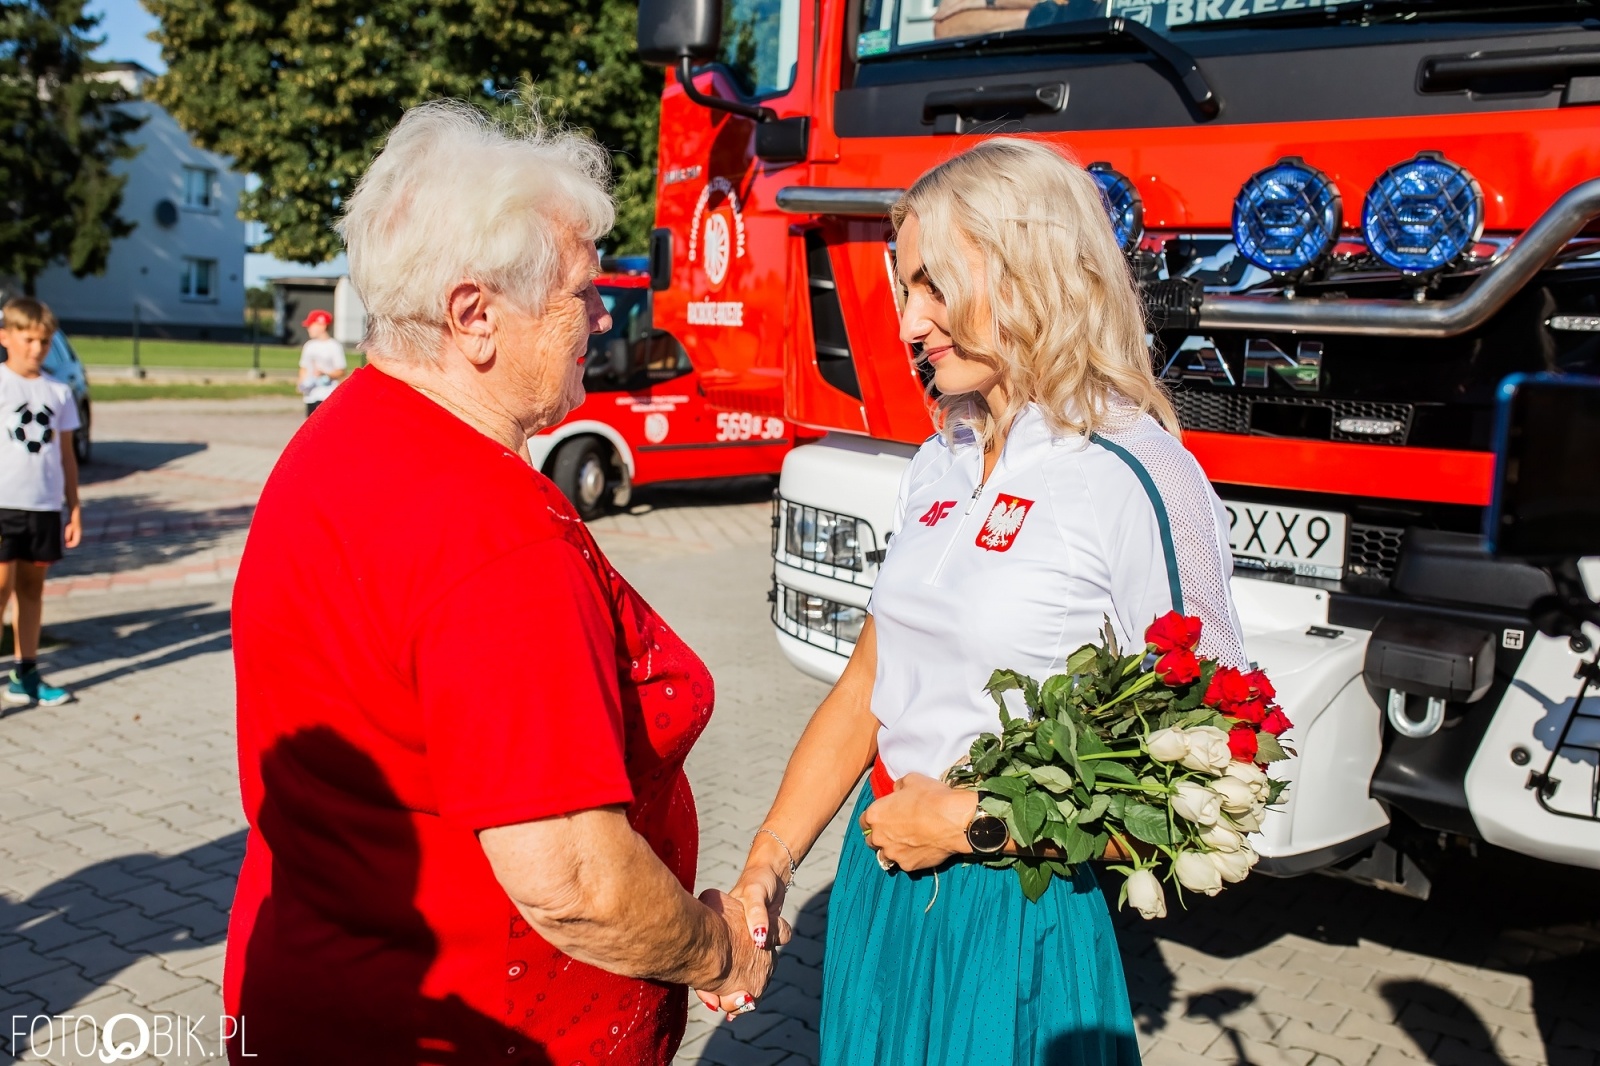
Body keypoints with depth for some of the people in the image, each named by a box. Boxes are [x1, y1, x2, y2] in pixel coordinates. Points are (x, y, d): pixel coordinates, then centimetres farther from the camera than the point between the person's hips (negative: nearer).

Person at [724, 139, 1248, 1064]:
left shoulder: (1135, 481, -17)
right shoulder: (943, 465, 5)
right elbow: (869, 681, 7)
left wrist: (973, 823, -16)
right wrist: (766, 865, -1)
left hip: (1018, 915, -6)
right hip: (883, 882, 6)